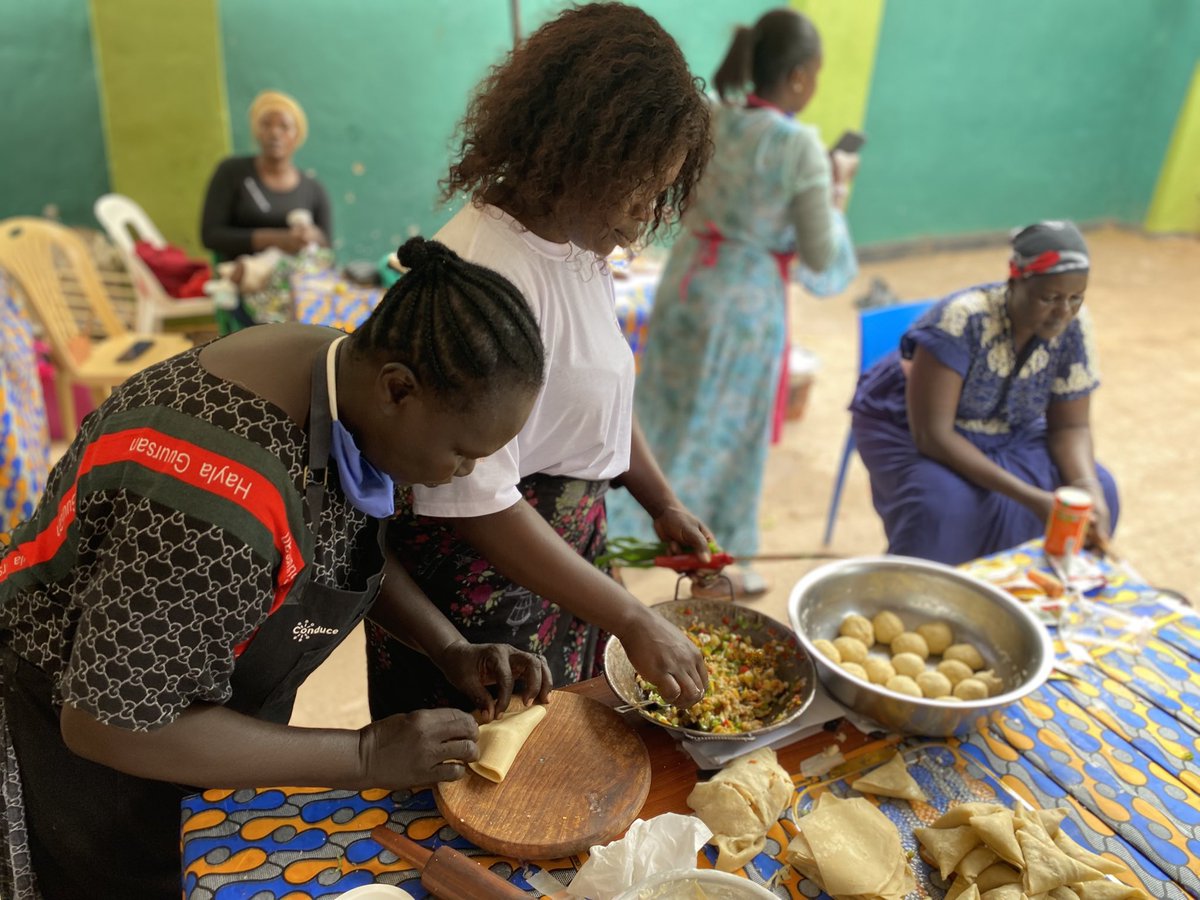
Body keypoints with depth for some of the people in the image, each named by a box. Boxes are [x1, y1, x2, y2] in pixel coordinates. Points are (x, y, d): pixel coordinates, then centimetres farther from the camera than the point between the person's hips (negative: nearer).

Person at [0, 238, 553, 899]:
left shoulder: (346, 378, -14)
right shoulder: (218, 500, -39)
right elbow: (110, 726, -29)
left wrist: (451, 650, -10)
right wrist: (364, 757, -26)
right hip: (87, 748, -7)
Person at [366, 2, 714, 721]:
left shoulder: (578, 244, 0)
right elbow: (477, 506, -27)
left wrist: (663, 504, 10)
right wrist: (634, 621, -22)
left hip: (566, 550, 8)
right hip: (480, 575, -8)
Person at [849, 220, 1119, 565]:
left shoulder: (1074, 325, -15)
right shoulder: (961, 320, -31)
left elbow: (1070, 425, -6)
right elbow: (932, 433, -32)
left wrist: (1090, 490, -26)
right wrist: (1028, 497, -36)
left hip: (1006, 436, 6)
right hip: (910, 429, -5)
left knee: (1100, 490, -11)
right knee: (946, 505, -33)